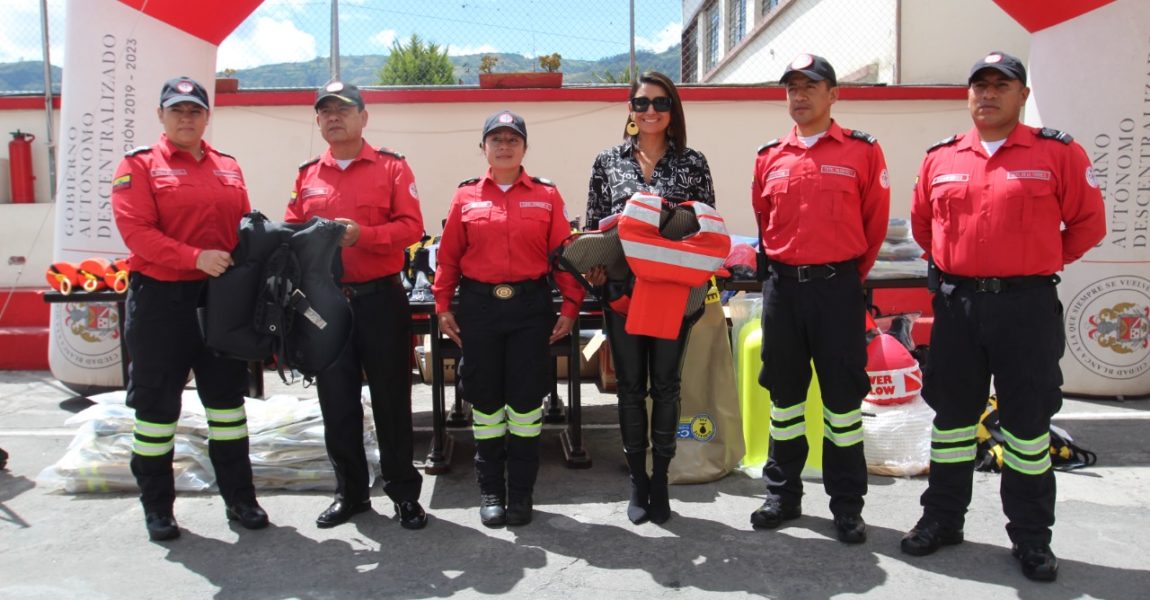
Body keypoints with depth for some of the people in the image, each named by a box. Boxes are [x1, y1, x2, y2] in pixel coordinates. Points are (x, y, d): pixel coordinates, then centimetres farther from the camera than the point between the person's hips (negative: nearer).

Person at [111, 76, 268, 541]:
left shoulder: (228, 168, 12)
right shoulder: (138, 165, -2)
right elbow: (136, 230, -13)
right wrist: (196, 257, -24)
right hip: (160, 299, -4)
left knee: (227, 395, 11)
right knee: (156, 402, 5)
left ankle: (239, 498, 23)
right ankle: (156, 504, 21)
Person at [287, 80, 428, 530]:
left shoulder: (391, 166, 0)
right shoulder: (306, 175, 12)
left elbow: (411, 226, -9)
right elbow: (290, 230, 11)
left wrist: (361, 234, -22)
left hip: (381, 299, -3)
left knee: (391, 399, 4)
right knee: (337, 402, 10)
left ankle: (404, 492, 18)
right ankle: (350, 492, 25)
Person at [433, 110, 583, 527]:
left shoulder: (546, 195, 5)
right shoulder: (466, 196, 6)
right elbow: (449, 256, 6)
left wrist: (570, 305, -3)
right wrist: (443, 305, 1)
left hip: (531, 305, -1)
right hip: (478, 306, 1)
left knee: (526, 399, 4)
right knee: (485, 399, 8)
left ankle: (521, 492, 19)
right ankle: (490, 491, 22)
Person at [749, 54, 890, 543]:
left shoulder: (862, 150, -1)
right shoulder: (769, 157, 9)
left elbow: (875, 222, 3)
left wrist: (850, 274, 8)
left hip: (837, 286, -3)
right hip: (782, 286, 4)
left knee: (843, 396, 2)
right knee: (783, 393, 11)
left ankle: (847, 504, 14)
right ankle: (783, 493, 24)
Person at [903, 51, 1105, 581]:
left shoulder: (1058, 154, -1)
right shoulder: (940, 159, 7)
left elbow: (1088, 222, 4)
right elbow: (921, 222, 20)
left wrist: (1044, 262, 8)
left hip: (1027, 305, -2)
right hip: (957, 304, 3)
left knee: (1028, 421, 6)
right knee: (951, 415, 11)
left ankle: (1031, 536, 20)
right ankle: (942, 518, 25)